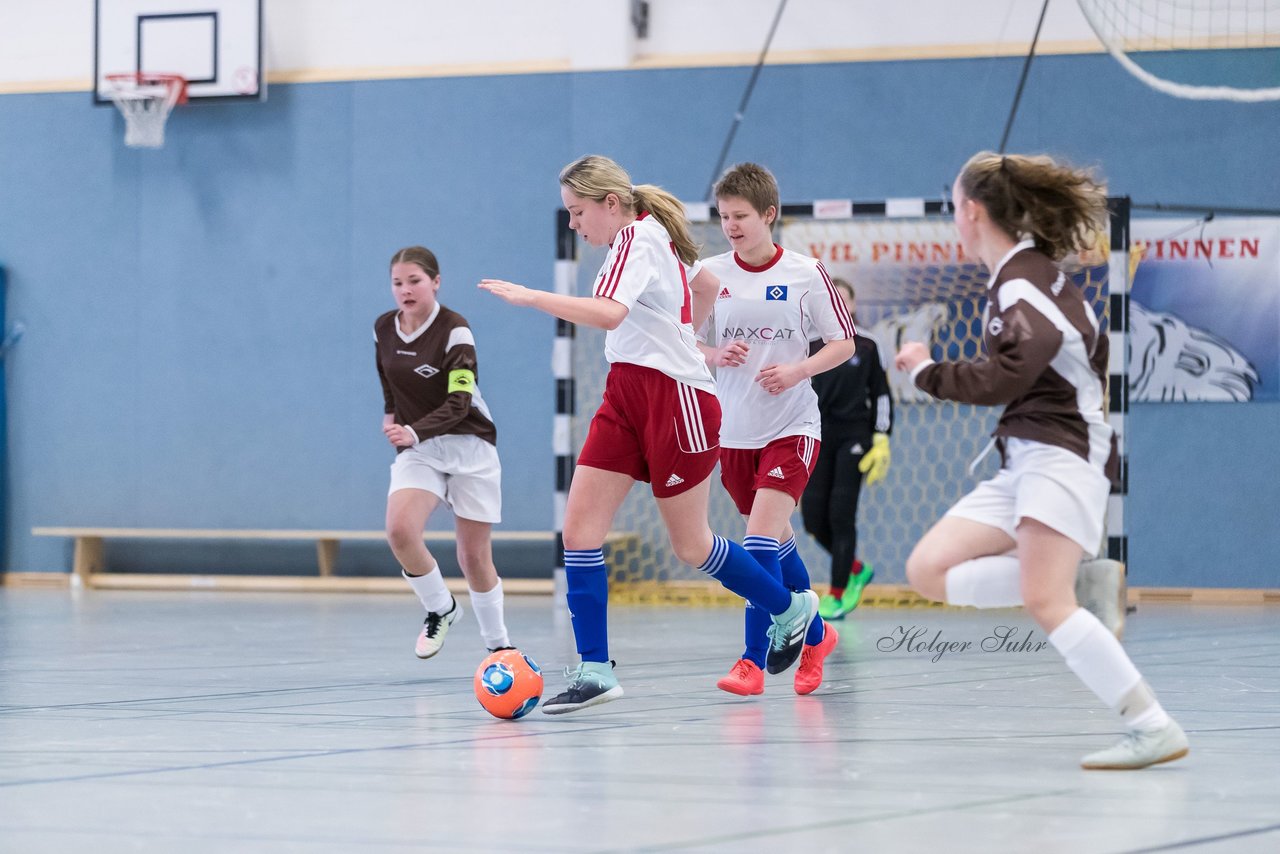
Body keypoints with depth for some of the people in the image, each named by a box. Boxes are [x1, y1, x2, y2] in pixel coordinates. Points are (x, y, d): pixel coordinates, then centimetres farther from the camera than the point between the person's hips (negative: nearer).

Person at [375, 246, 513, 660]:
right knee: (399, 529, -24)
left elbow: (458, 404, -24)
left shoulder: (454, 331, -16)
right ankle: (440, 609, -1)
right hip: (417, 449, 4)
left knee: (474, 556, 0)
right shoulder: (383, 329, 1)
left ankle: (498, 642, 21)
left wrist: (414, 432, -37)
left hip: (468, 445, -3)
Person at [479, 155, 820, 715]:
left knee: (690, 544, 3)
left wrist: (529, 297, -31)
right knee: (579, 528, -5)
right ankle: (594, 670, -4)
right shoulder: (648, 237, 13)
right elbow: (707, 286, 30)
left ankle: (790, 609, 27)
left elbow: (608, 312, -33)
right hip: (627, 395, 9)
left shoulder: (639, 237, -15)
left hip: (675, 397, -9)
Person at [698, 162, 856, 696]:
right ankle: (816, 635, 35)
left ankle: (753, 661, -17)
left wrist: (797, 370, -16)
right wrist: (714, 356, -13)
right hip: (732, 429, 4)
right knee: (777, 540, 14)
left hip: (792, 426, -4)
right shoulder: (709, 274, 1)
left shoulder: (805, 273, -6)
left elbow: (844, 345, -1)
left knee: (762, 534, -18)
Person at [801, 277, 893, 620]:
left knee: (841, 515, -9)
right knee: (814, 518, -4)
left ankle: (837, 594, 0)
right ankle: (856, 569, 21)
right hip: (818, 437, 2)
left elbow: (881, 395, 6)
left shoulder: (866, 347, 4)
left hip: (853, 437, -2)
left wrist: (881, 440, -1)